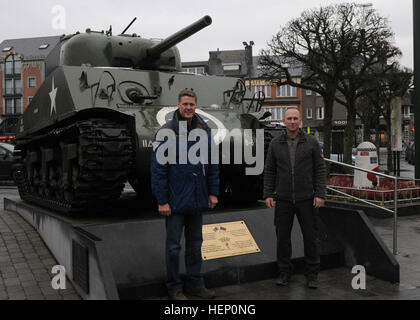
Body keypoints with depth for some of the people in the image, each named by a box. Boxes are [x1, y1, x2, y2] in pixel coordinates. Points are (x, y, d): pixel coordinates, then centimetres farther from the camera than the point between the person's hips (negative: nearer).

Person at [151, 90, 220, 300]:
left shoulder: (204, 131, 5)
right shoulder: (167, 132, -9)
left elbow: (212, 164, 10)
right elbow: (158, 169, -11)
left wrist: (213, 192, 6)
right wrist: (162, 200, -14)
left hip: (197, 200, 5)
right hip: (175, 201, -4)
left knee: (195, 243, 16)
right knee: (173, 246, 6)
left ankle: (195, 284, 30)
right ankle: (174, 287, 22)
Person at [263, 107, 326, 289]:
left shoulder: (311, 142, 0)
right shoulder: (276, 144, 5)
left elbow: (320, 170, 0)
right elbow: (269, 171, 7)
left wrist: (320, 194, -8)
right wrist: (268, 194, 0)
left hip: (306, 199, -1)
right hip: (283, 199, 1)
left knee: (311, 237, 5)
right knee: (282, 236, 7)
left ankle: (312, 274, 19)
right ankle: (284, 272, 22)